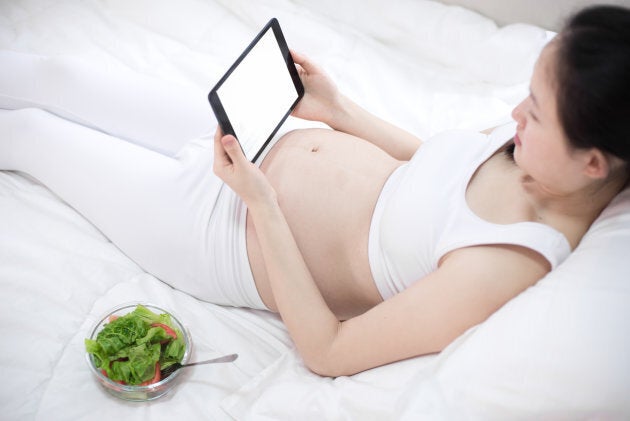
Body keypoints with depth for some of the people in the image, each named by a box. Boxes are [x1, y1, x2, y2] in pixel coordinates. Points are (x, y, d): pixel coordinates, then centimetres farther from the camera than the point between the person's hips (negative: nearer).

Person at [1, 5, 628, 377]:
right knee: (62, 79, 18)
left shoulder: (506, 264, -34)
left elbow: (326, 351, -26)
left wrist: (260, 201, -28)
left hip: (233, 235, -7)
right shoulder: (537, 138, -11)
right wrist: (338, 110, 2)